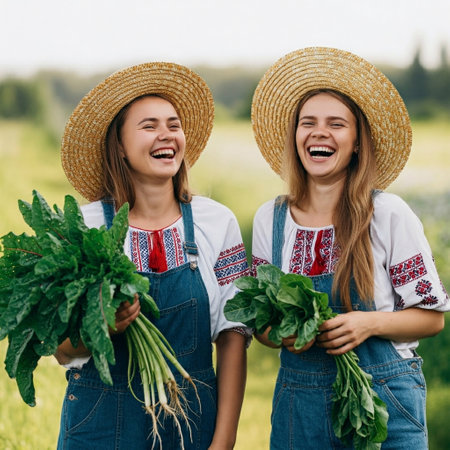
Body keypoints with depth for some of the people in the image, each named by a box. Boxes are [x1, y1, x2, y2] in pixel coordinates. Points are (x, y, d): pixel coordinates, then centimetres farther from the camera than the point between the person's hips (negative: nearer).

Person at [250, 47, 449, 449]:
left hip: (385, 402, -2)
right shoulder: (270, 219, 2)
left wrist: (370, 323, -20)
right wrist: (284, 334, -13)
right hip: (300, 401, 3)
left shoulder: (389, 215, -7)